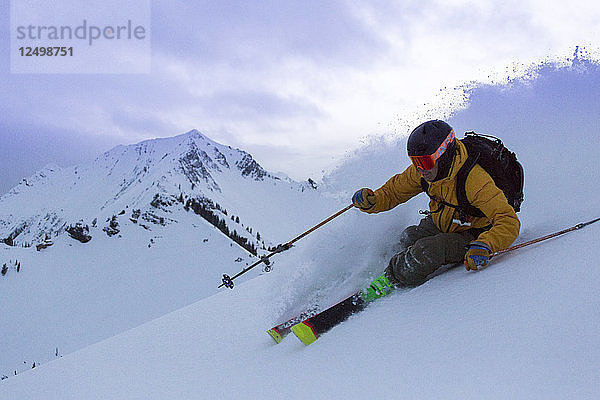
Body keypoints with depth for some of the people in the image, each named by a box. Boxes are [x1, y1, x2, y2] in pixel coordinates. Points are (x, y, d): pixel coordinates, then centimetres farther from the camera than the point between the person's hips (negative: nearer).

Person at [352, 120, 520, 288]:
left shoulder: (475, 180, -36)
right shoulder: (423, 171, -16)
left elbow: (509, 222, -39)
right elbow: (395, 190, 0)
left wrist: (483, 246, -55)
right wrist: (373, 201, -20)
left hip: (471, 235, -7)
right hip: (439, 224, 7)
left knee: (427, 250, -27)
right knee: (409, 238, -14)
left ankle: (391, 282, -7)